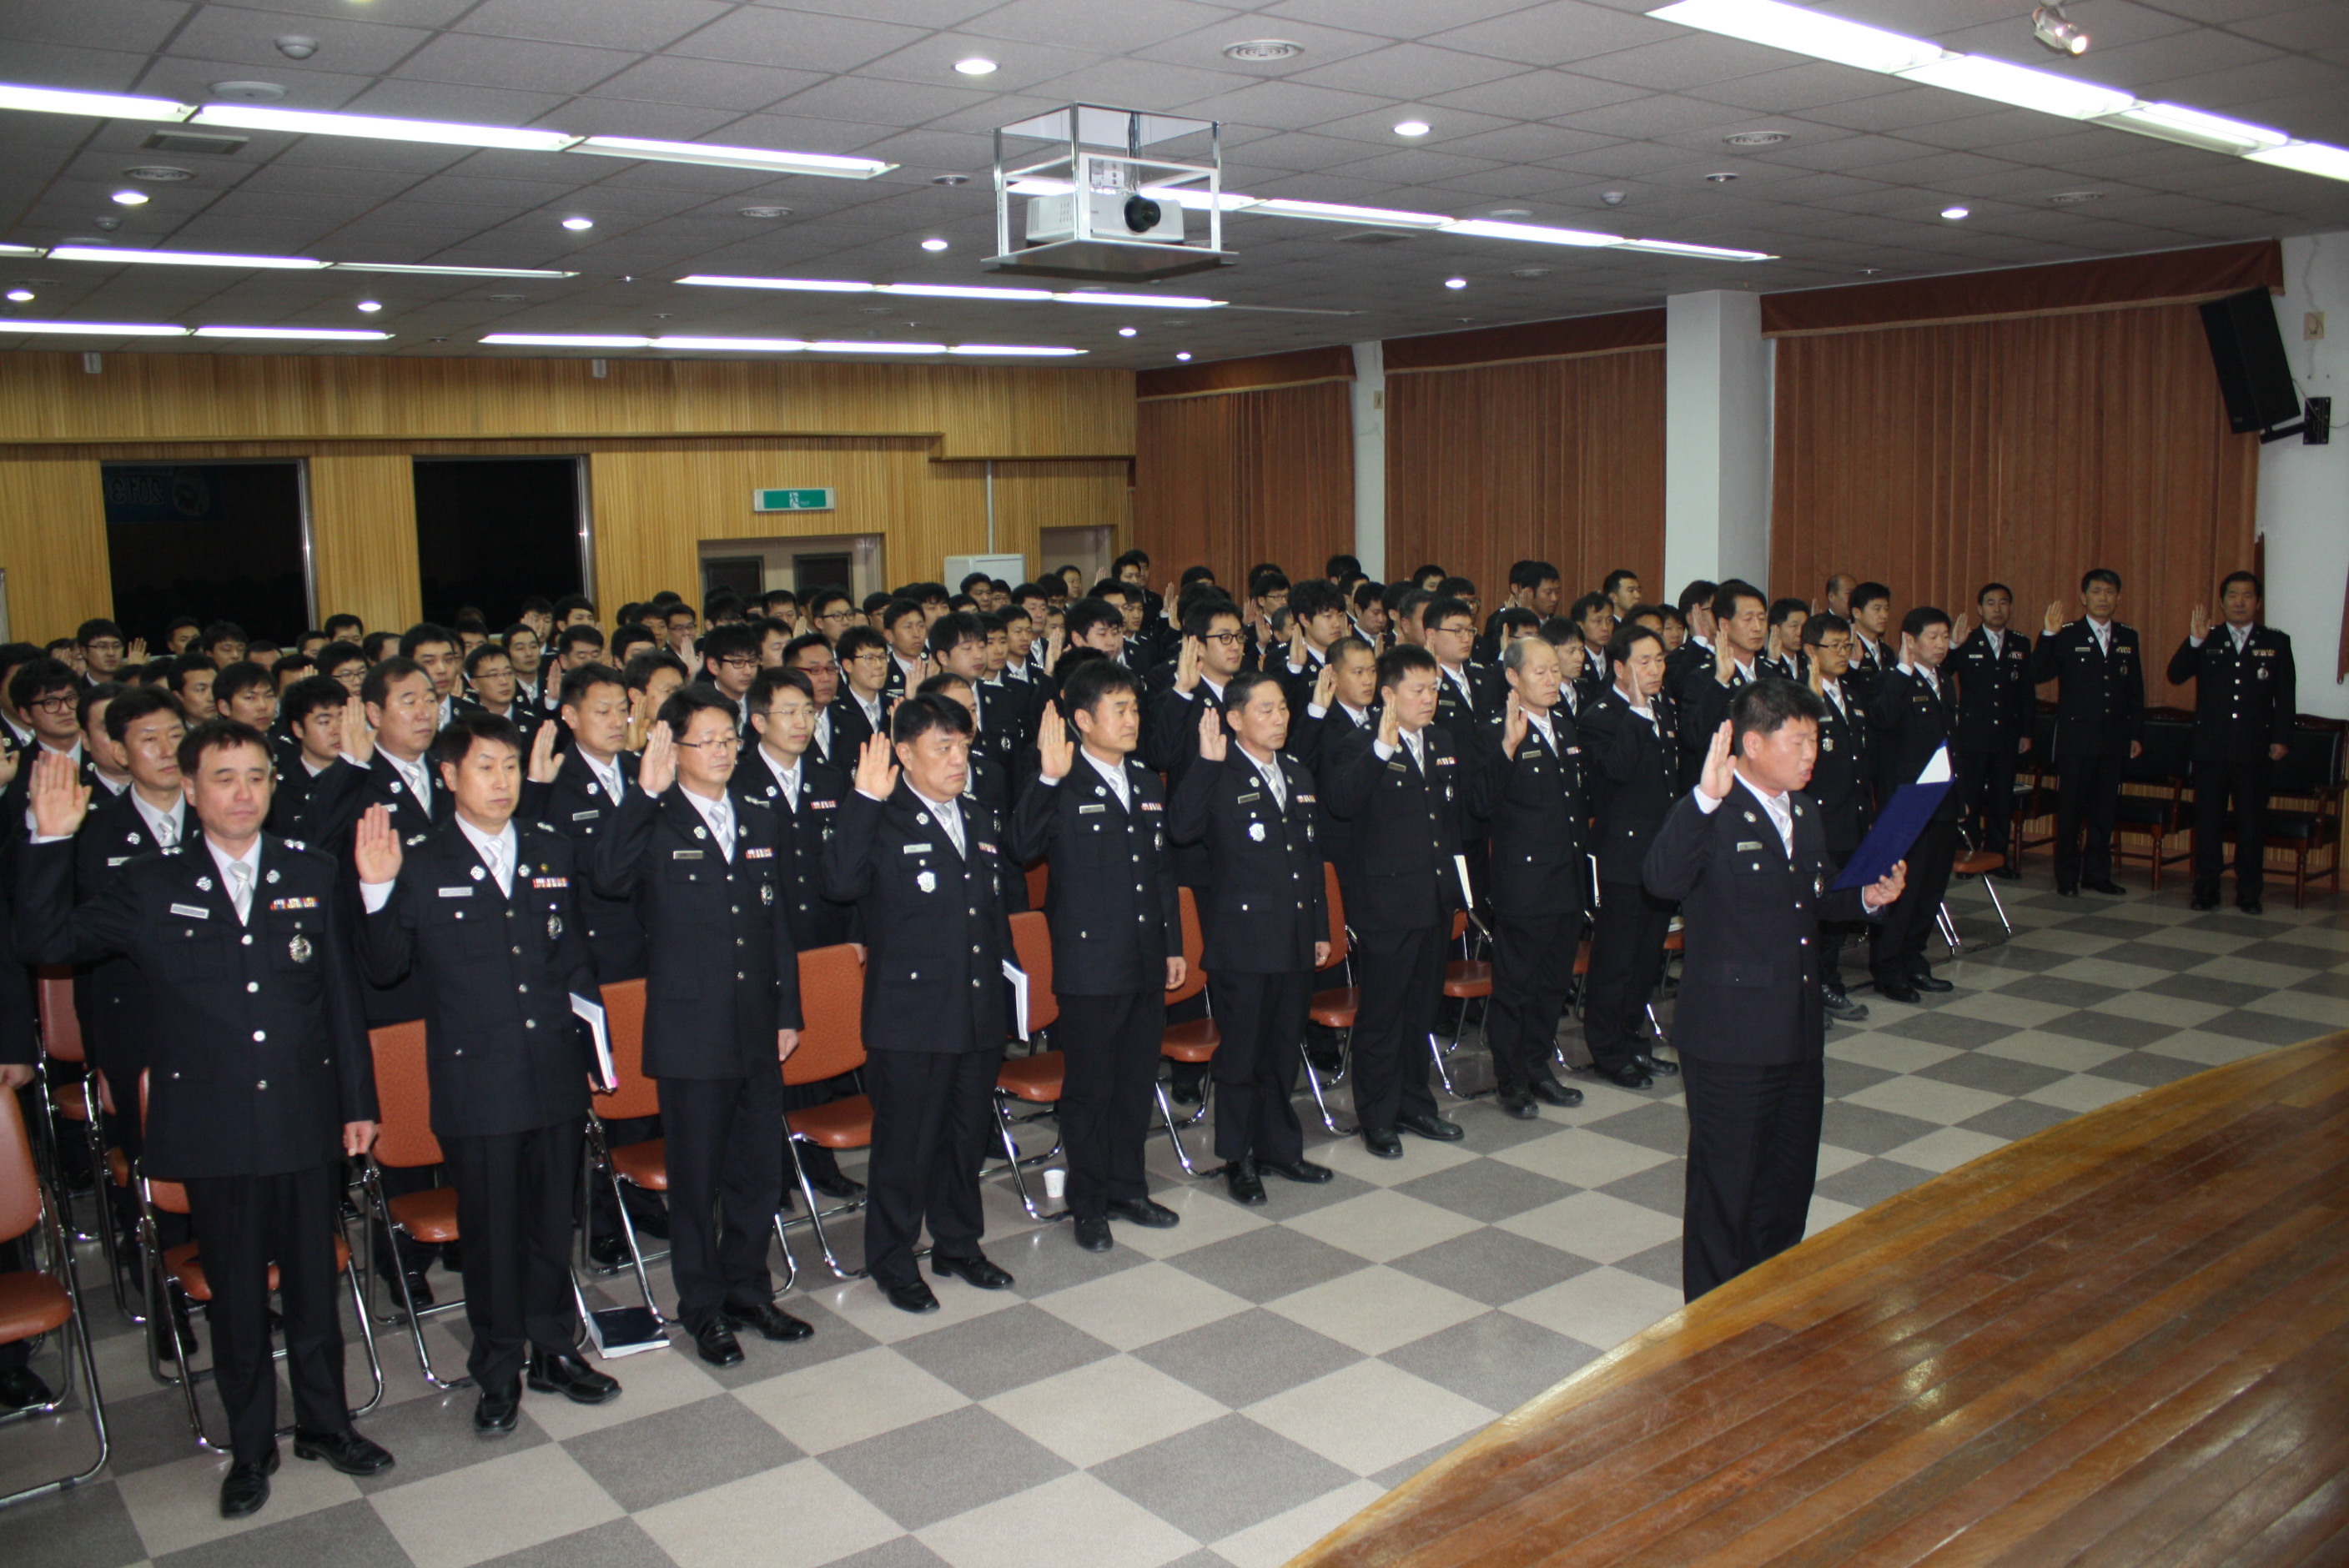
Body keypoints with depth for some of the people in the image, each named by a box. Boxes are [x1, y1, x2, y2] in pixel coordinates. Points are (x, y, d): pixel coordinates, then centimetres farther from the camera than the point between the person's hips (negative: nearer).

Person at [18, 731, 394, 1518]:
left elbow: (342, 996, 5)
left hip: (306, 1121, 1)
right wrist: (52, 841, -16)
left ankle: (325, 1423, 31)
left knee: (313, 1283, 13)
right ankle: (250, 1447, 27)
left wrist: (358, 1101, 4)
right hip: (213, 1128, -1)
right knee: (236, 1296, 11)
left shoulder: (312, 876, 4)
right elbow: (46, 942, -7)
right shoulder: (150, 886, 1)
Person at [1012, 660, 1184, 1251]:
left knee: (1137, 1082, 16)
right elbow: (1024, 846, -30)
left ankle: (1128, 1187, 32)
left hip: (1146, 963, 6)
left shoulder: (1147, 784, 11)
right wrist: (1049, 777, -40)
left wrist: (1174, 945, 16)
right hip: (1090, 965, -6)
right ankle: (1089, 1204, 20)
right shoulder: (1062, 789, -11)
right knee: (1089, 1088, 6)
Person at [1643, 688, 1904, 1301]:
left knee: (1790, 1177, 20)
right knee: (1726, 1181, 5)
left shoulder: (1802, 814, 10)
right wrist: (1705, 798, -45)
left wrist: (1867, 897, 4)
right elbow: (1662, 880, -36)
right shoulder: (1714, 817, -17)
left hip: (1799, 1033, 8)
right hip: (1731, 1038, -8)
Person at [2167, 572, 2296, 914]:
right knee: (2208, 820, 4)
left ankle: (2249, 892, 11)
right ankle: (2206, 889, 11)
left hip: (2254, 749, 0)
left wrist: (2282, 739, -3)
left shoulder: (2276, 643, 7)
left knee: (2252, 821, 3)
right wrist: (2194, 642, -21)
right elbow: (2175, 676, -7)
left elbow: (2286, 695, 5)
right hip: (2210, 746, 0)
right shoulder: (2206, 641, 8)